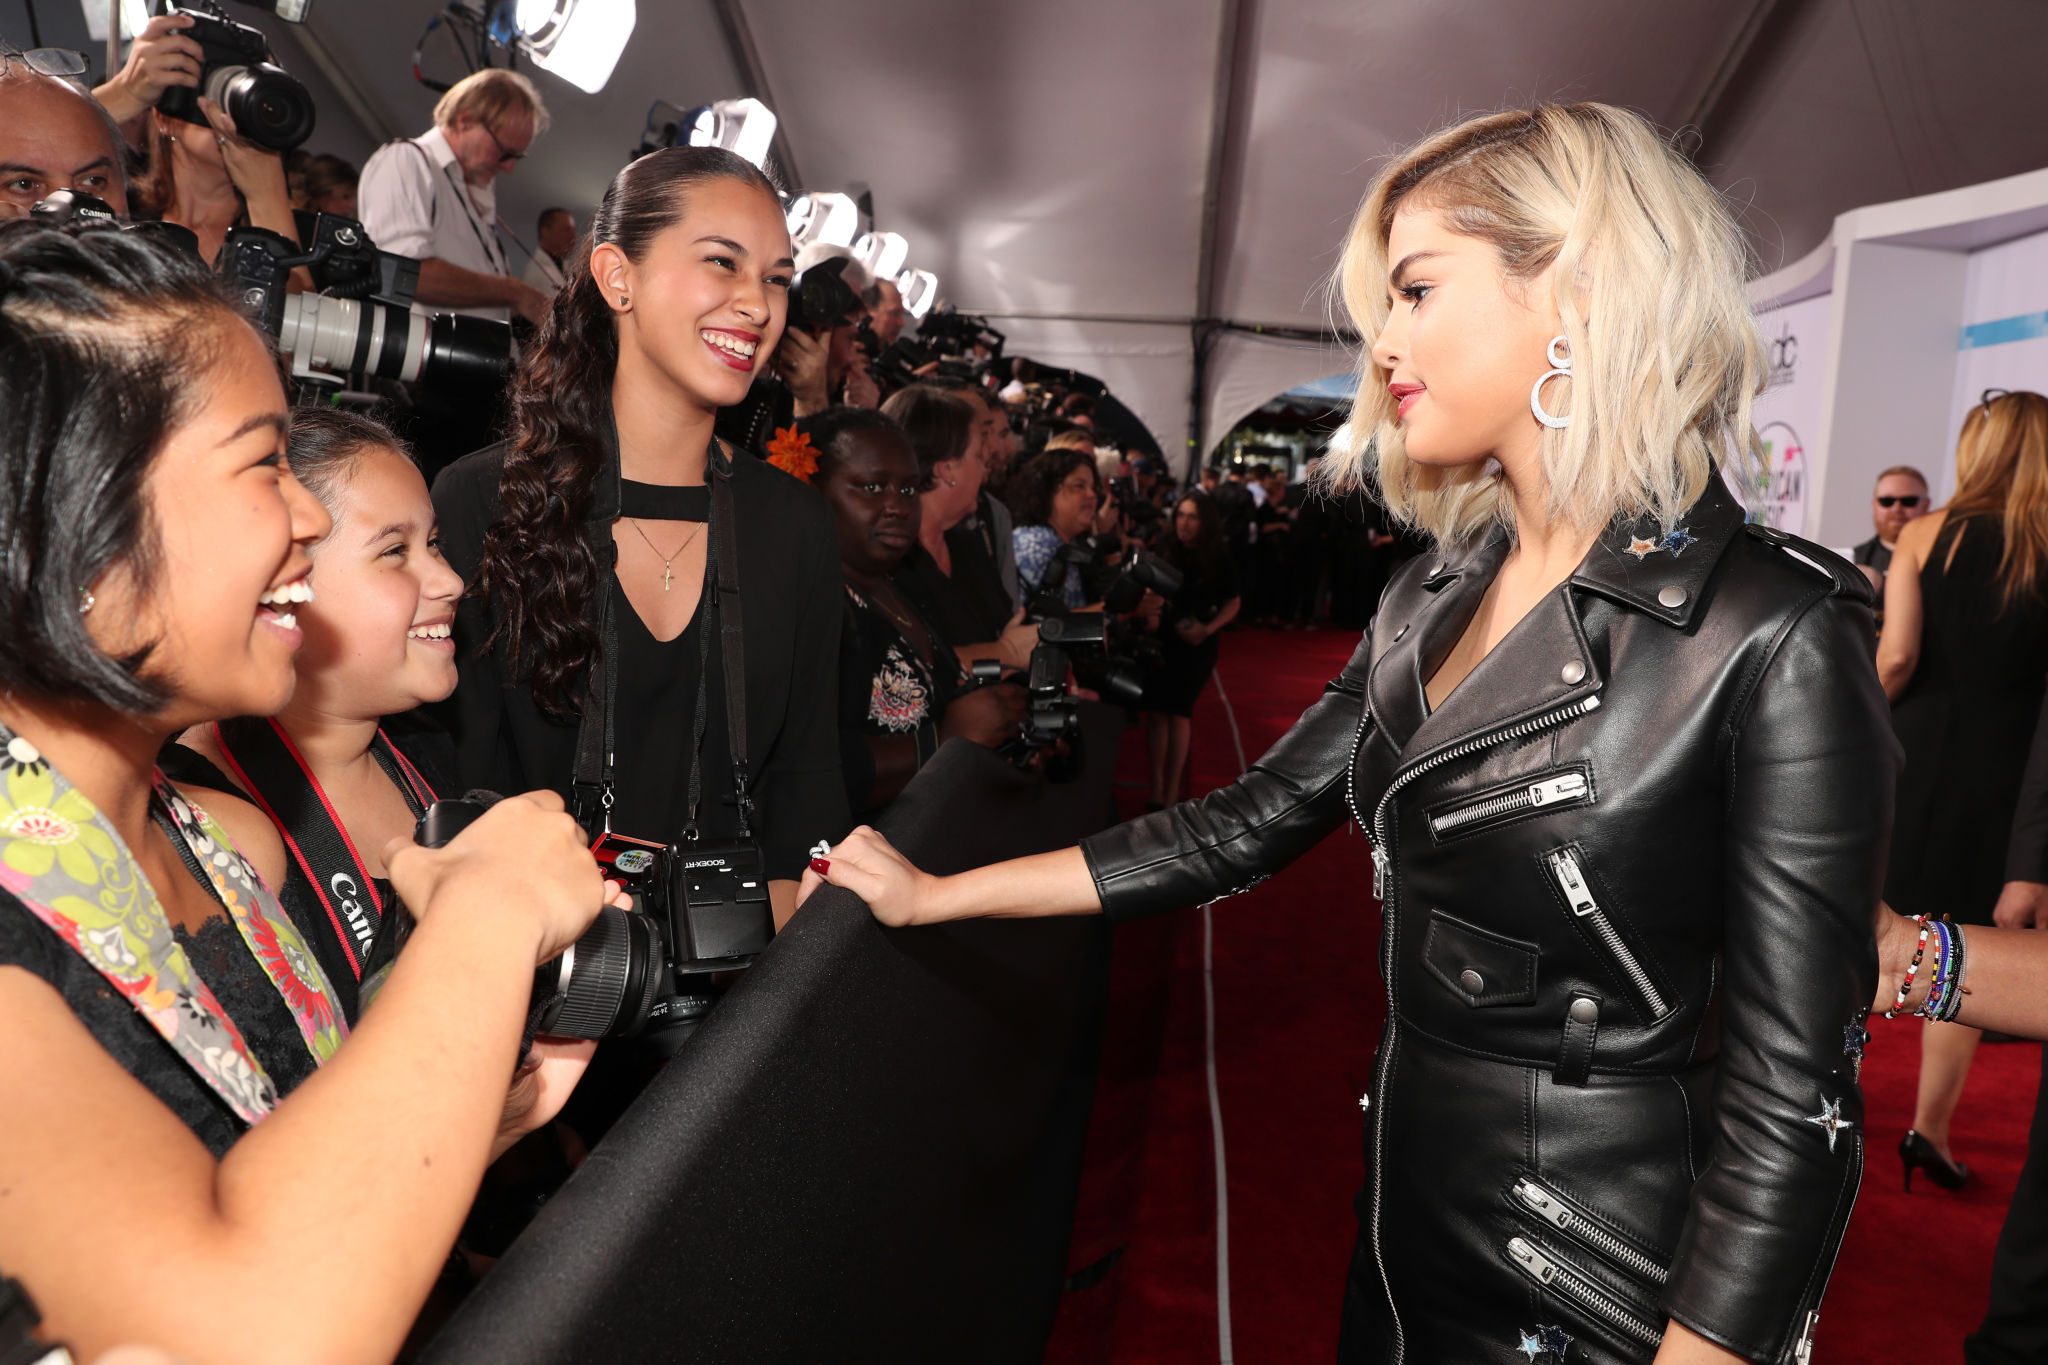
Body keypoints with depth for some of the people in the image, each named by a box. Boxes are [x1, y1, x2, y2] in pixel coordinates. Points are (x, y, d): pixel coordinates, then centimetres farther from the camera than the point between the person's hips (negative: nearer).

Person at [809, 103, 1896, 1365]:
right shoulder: (1440, 600, 1)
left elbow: (1790, 1098, -19)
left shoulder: (1774, 640, -20)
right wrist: (935, 893, 5)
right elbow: (1251, 823, 4)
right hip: (1411, 1217, 6)